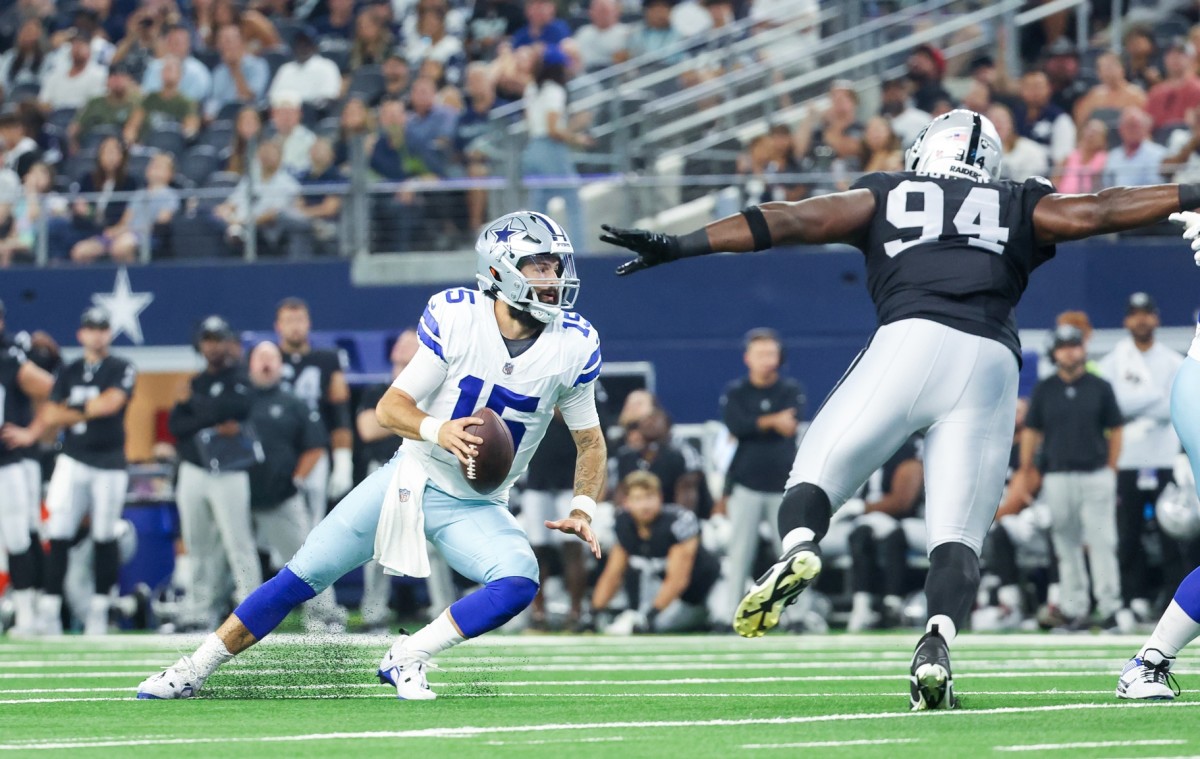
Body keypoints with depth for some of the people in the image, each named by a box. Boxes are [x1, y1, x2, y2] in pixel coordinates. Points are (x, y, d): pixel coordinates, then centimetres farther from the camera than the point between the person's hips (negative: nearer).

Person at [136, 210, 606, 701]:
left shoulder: (574, 345, -9)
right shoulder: (454, 318, -15)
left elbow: (590, 440, 6)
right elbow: (391, 407, -12)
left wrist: (583, 509, -10)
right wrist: (437, 430, -33)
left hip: (476, 508, 1)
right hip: (414, 477, -1)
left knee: (519, 583, -28)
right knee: (304, 576, -4)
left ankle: (406, 659, -11)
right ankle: (194, 671, 11)